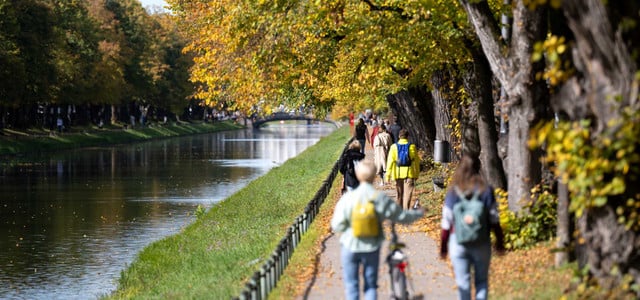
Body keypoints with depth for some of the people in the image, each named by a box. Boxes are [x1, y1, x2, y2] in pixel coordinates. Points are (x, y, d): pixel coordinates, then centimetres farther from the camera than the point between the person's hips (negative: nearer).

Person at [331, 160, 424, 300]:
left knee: (351, 285, 10)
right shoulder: (381, 199, -11)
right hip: (372, 248, 2)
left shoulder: (347, 198, -15)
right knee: (371, 285, 15)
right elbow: (402, 216, 1)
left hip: (350, 247, -1)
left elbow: (337, 226, -13)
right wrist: (418, 213, 20)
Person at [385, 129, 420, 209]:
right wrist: (417, 174, 11)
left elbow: (390, 161, -3)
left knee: (399, 194, 16)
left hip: (398, 173, 2)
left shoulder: (394, 147, -1)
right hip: (409, 173, -2)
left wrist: (388, 175, -1)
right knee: (407, 194, -3)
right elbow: (416, 161, 1)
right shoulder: (412, 146, -3)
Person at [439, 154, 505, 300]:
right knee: (481, 280, 11)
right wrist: (499, 241, 10)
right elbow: (494, 219, -2)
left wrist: (443, 246, 6)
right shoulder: (486, 191, -5)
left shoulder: (453, 193, -5)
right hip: (481, 242, 0)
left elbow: (447, 223, -3)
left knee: (462, 282, 6)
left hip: (458, 242, 0)